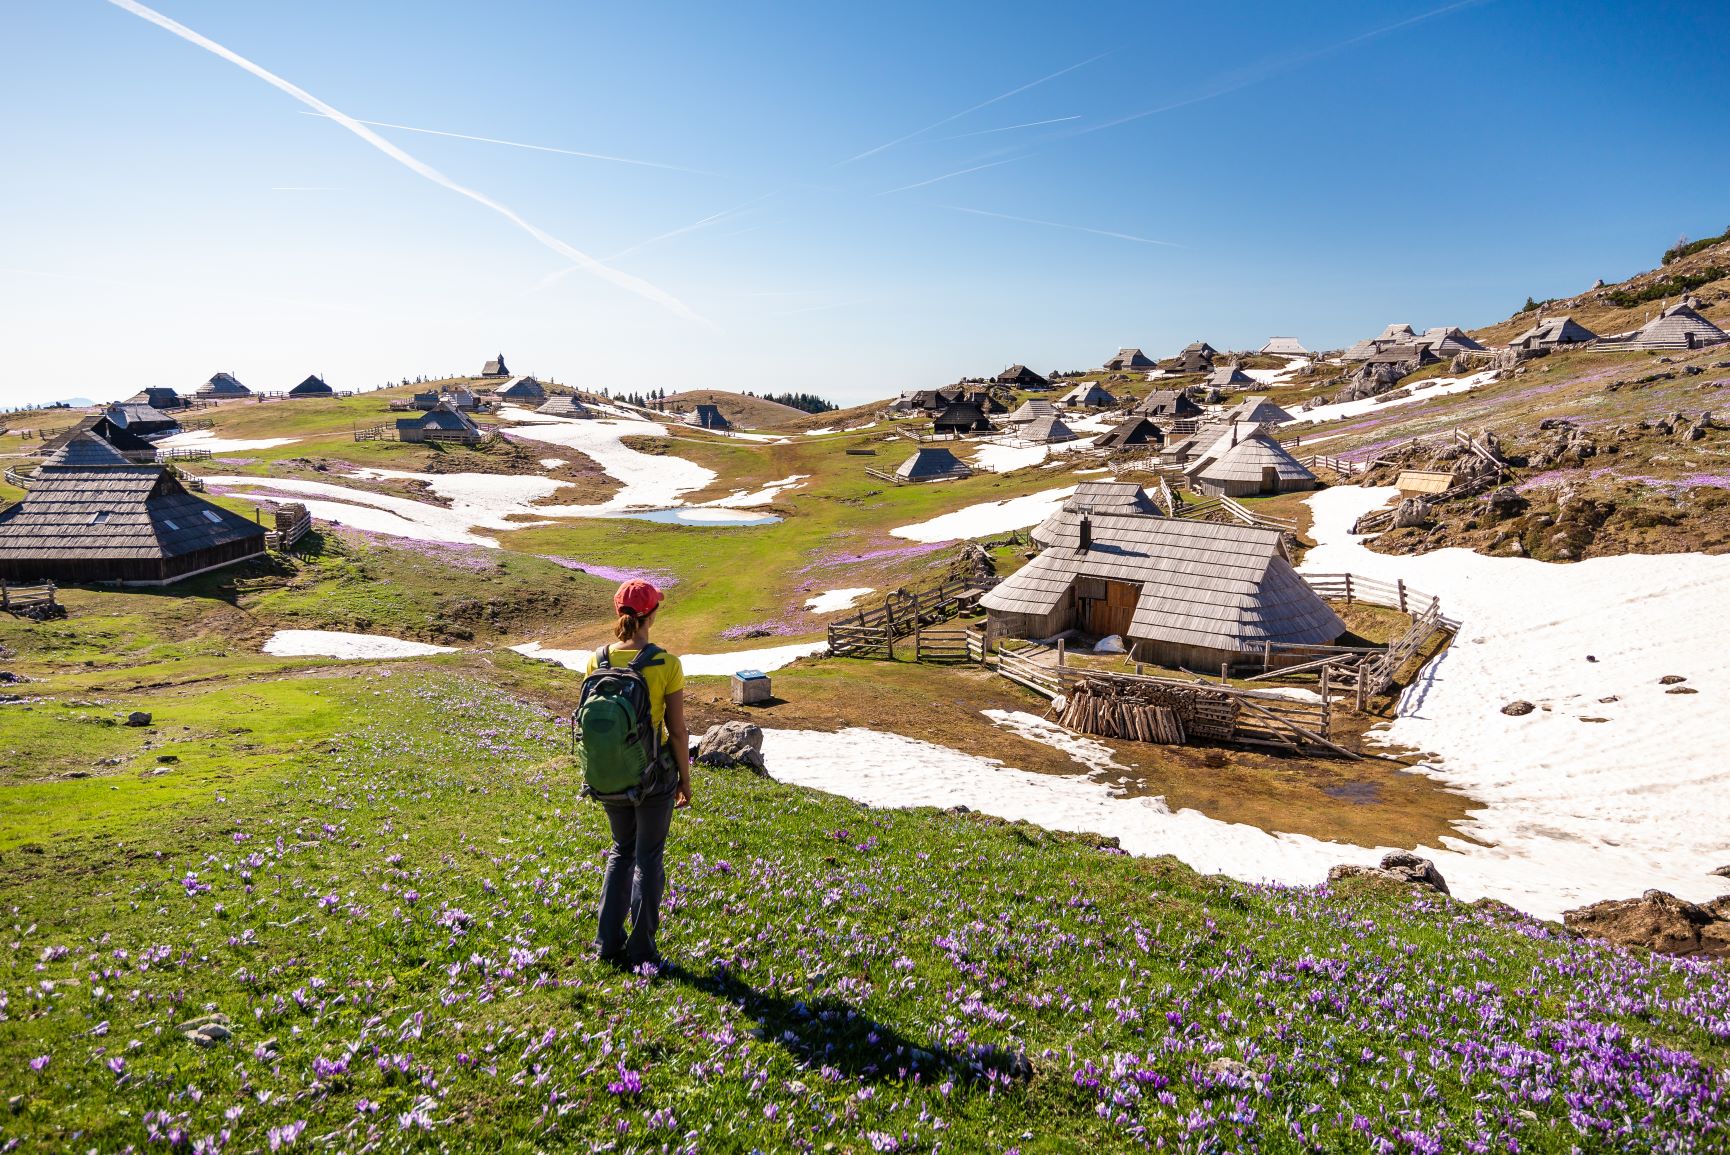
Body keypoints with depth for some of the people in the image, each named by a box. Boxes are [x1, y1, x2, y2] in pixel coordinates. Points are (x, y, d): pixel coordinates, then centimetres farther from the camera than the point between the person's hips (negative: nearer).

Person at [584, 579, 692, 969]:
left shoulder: (596, 661, -6)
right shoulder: (667, 665, -16)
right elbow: (677, 730, -13)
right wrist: (685, 779, 0)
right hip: (654, 771, -4)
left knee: (622, 849, 23)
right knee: (649, 856, 12)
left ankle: (608, 941, 26)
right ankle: (641, 948, 21)